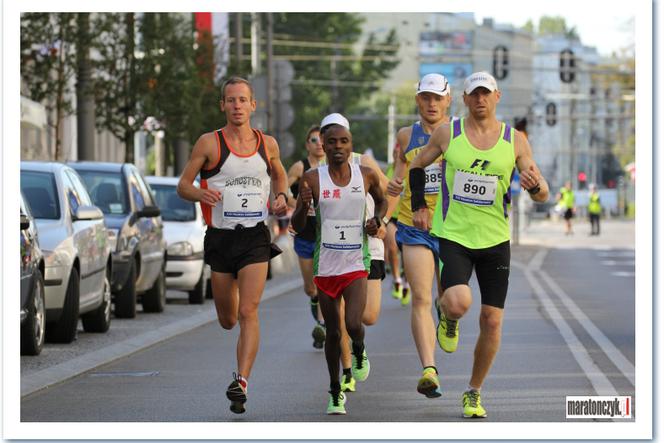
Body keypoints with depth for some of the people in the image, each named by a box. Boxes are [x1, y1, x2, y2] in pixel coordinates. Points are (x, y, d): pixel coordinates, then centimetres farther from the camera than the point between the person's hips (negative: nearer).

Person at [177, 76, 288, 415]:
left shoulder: (268, 144, 5)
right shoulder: (209, 143, -2)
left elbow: (279, 174, 25)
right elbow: (182, 186, 0)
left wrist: (280, 197, 4)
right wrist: (201, 193, -22)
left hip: (255, 237, 0)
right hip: (220, 237, 0)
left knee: (248, 313, -15)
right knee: (227, 320, 11)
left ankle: (241, 381, -19)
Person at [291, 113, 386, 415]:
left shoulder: (366, 176, -1)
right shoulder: (313, 179, -6)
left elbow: (382, 200, 21)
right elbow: (297, 226, -4)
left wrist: (377, 220, 0)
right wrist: (304, 205, -24)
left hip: (356, 264, 0)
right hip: (325, 265, 1)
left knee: (353, 325, -18)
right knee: (333, 331, 9)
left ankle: (359, 353, 18)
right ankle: (335, 393, 25)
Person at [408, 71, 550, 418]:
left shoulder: (515, 140, 0)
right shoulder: (447, 134, -1)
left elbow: (543, 195, 1)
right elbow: (417, 166, 16)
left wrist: (535, 185, -22)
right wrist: (419, 205, 5)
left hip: (495, 240, 2)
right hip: (452, 236, -2)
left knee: (492, 320, 0)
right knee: (459, 302, -26)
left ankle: (474, 393, 20)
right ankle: (447, 318, 14)